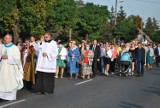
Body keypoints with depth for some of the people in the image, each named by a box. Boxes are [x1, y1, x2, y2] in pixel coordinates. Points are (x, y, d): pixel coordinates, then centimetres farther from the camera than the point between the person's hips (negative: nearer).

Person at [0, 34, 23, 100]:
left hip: (11, 68, -4)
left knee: (11, 82, -1)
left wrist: (8, 57, -17)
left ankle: (11, 96, 10)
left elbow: (17, 58, -9)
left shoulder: (15, 48, -5)